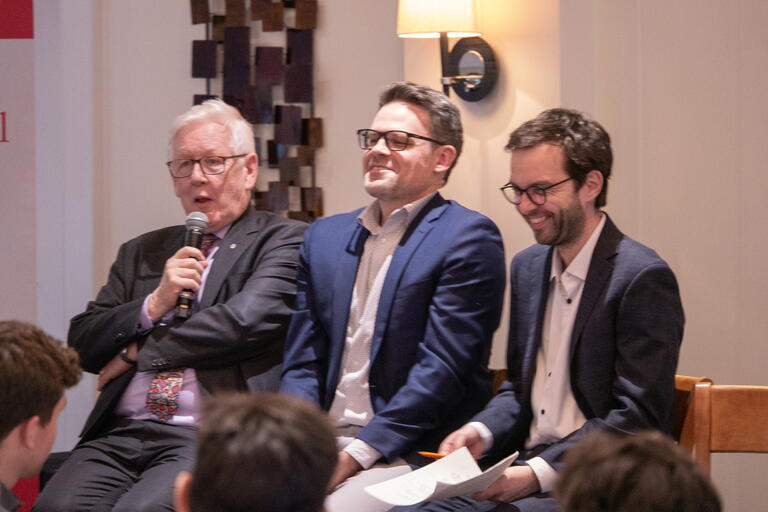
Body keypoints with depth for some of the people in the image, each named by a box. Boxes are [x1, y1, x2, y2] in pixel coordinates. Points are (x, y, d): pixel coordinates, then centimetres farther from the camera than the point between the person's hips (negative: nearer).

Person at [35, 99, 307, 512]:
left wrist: (137, 353, 1)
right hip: (121, 433, 5)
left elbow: (246, 322, -11)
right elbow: (82, 345, 15)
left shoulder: (285, 241, 6)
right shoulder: (141, 253, 22)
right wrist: (154, 303, -3)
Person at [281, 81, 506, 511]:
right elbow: (302, 363, 14)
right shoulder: (325, 237, 17)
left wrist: (355, 456, -17)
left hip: (410, 456, -5)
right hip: (321, 444, 6)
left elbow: (441, 367, -11)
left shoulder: (468, 238, -3)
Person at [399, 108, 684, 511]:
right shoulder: (527, 268, 15)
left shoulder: (642, 278, -11)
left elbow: (637, 418, -14)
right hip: (521, 472, 7)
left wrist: (540, 472, -21)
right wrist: (480, 432, 1)